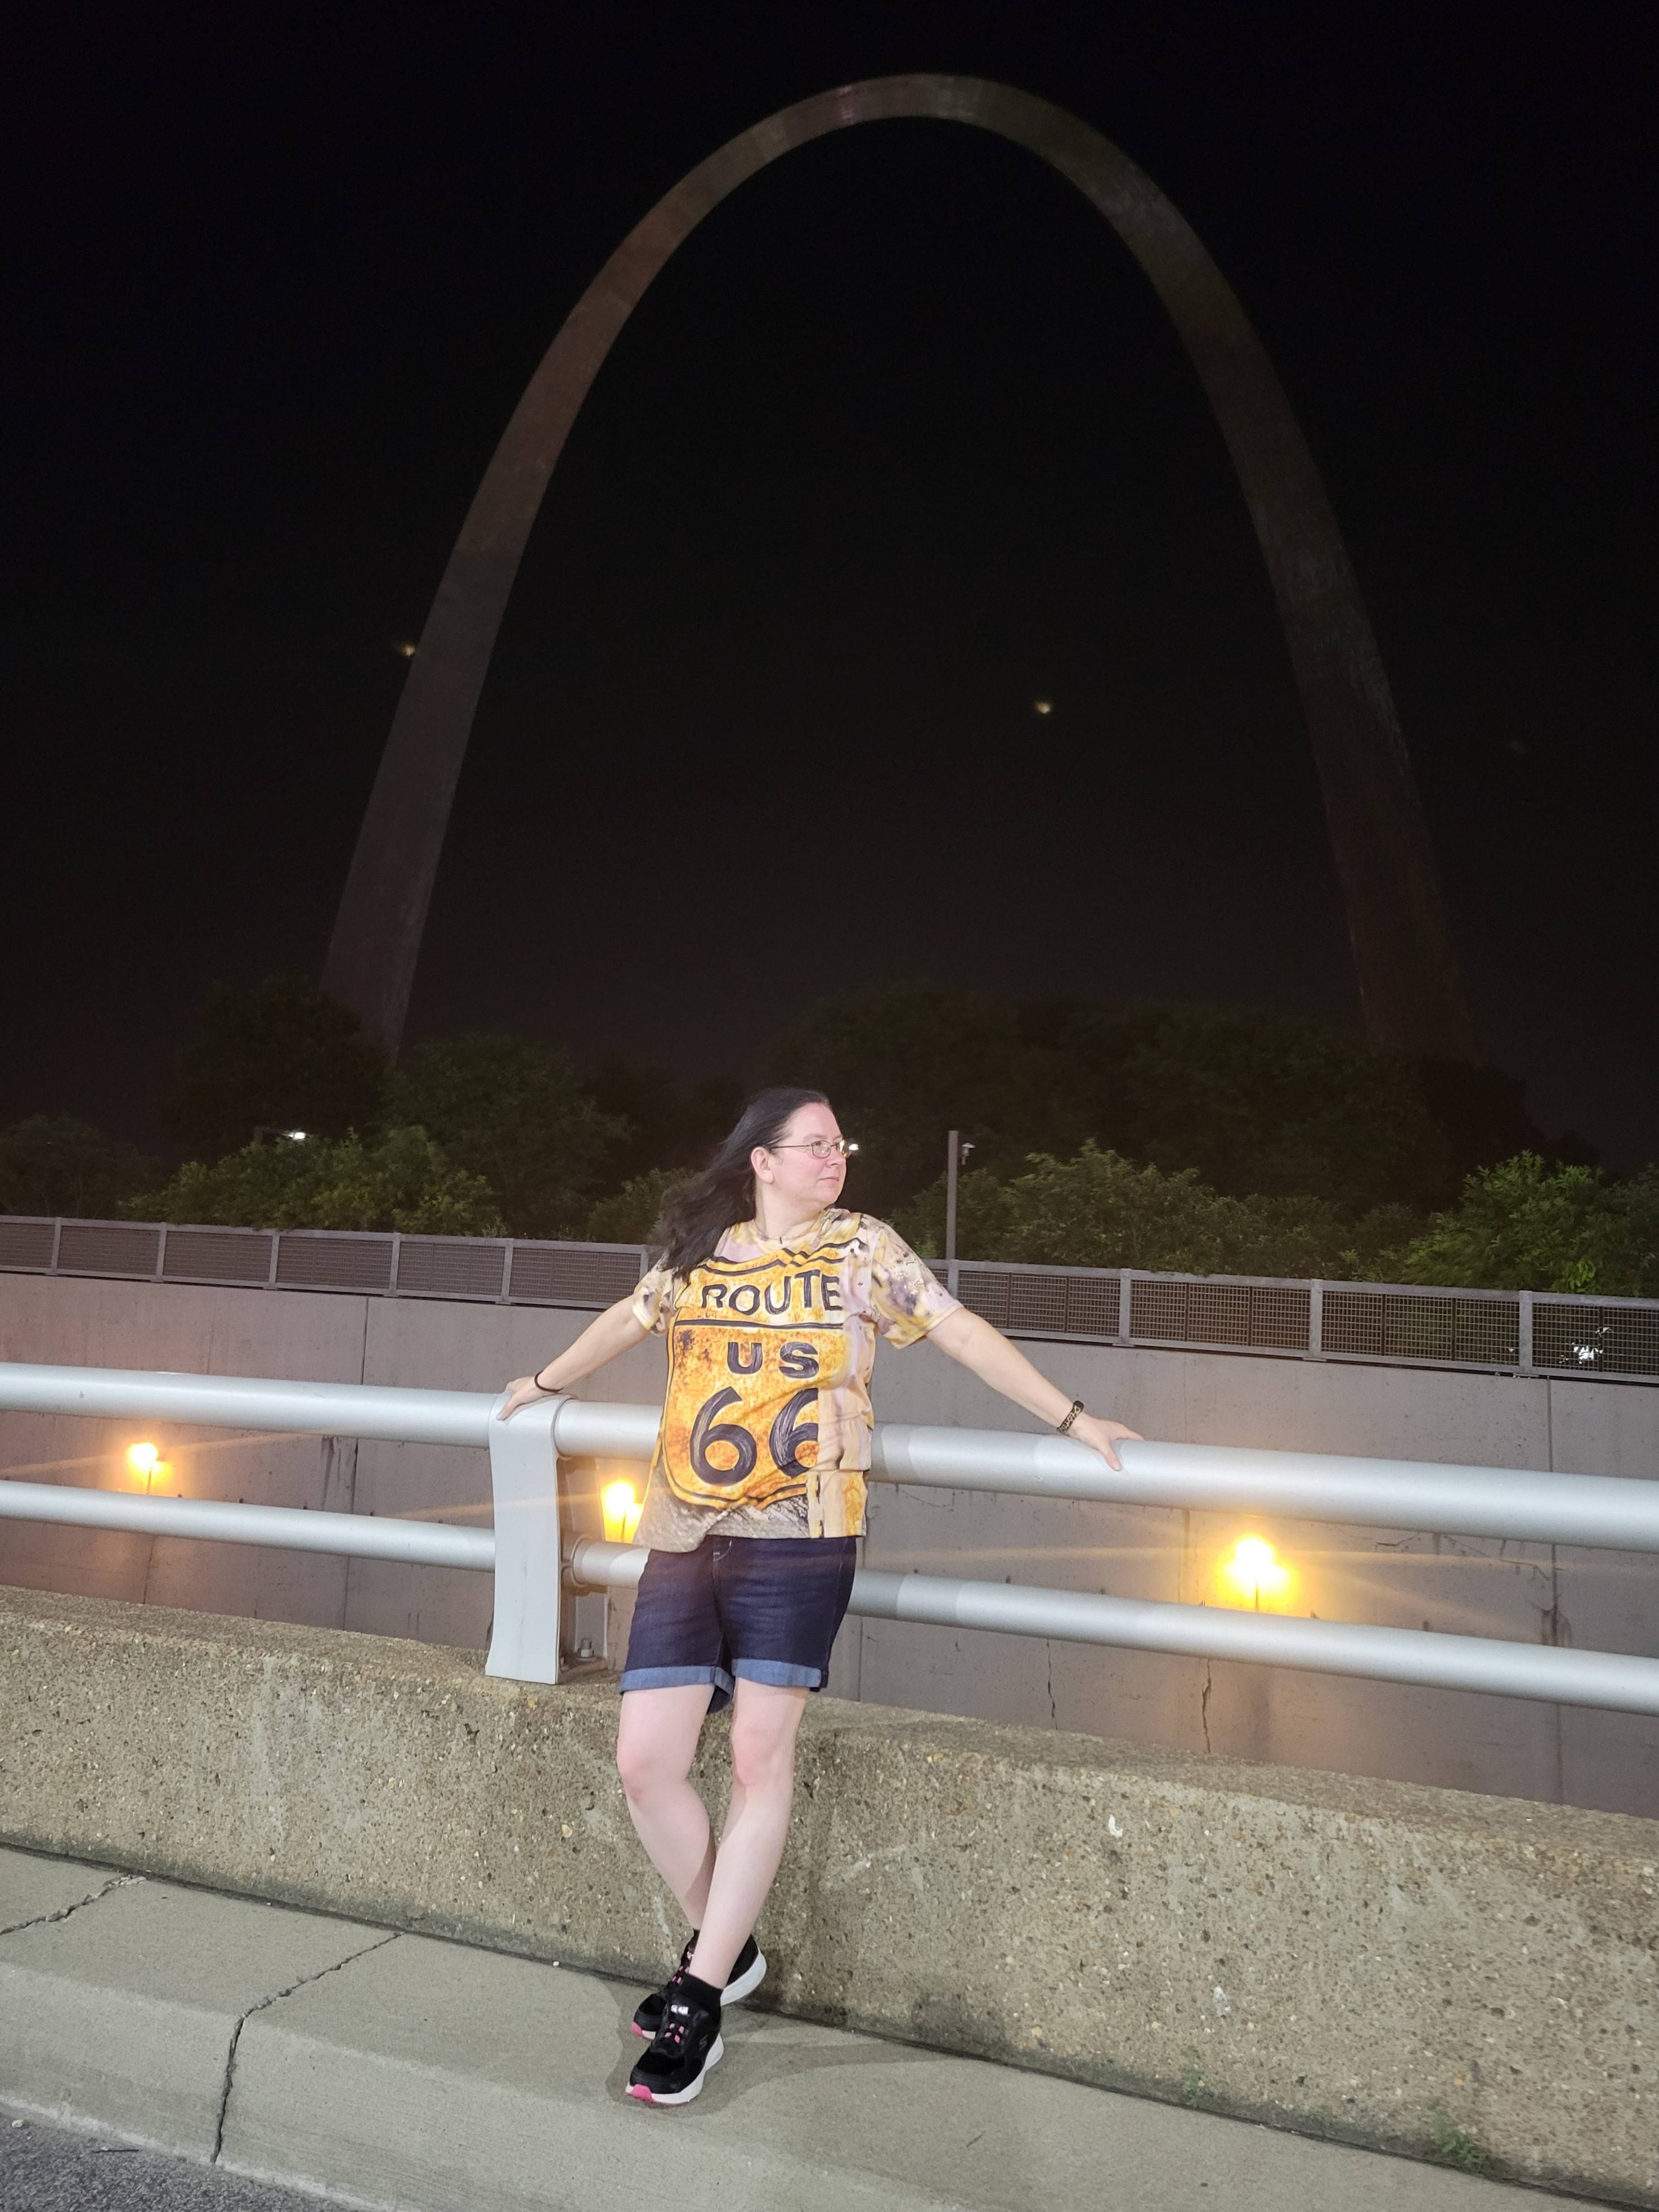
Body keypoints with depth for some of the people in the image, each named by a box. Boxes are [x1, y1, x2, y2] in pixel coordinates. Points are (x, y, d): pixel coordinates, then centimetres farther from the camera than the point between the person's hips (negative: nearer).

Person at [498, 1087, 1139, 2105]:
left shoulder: (863, 1246, 5)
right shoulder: (701, 1247, 12)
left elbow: (963, 1331, 4)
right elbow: (629, 1318, 28)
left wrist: (1072, 1419, 2)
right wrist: (546, 1382, 42)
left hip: (798, 1534, -3)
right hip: (683, 1536, 3)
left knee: (762, 1756, -3)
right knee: (646, 1761, 0)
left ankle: (701, 1996, 13)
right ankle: (728, 1950, 24)